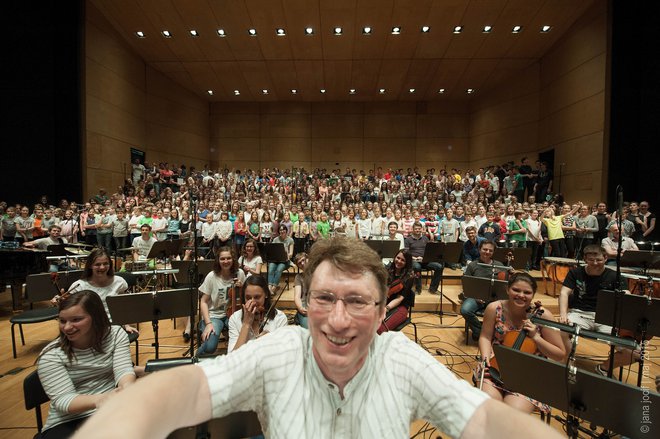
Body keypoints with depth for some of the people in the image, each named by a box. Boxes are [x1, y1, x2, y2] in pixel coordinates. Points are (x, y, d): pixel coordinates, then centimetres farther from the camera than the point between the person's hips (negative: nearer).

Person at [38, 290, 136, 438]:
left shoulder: (116, 335, -3)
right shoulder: (50, 356, -9)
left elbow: (123, 370, -12)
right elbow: (63, 400, -17)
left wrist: (127, 388, -37)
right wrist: (99, 400, -38)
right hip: (69, 422, 0)